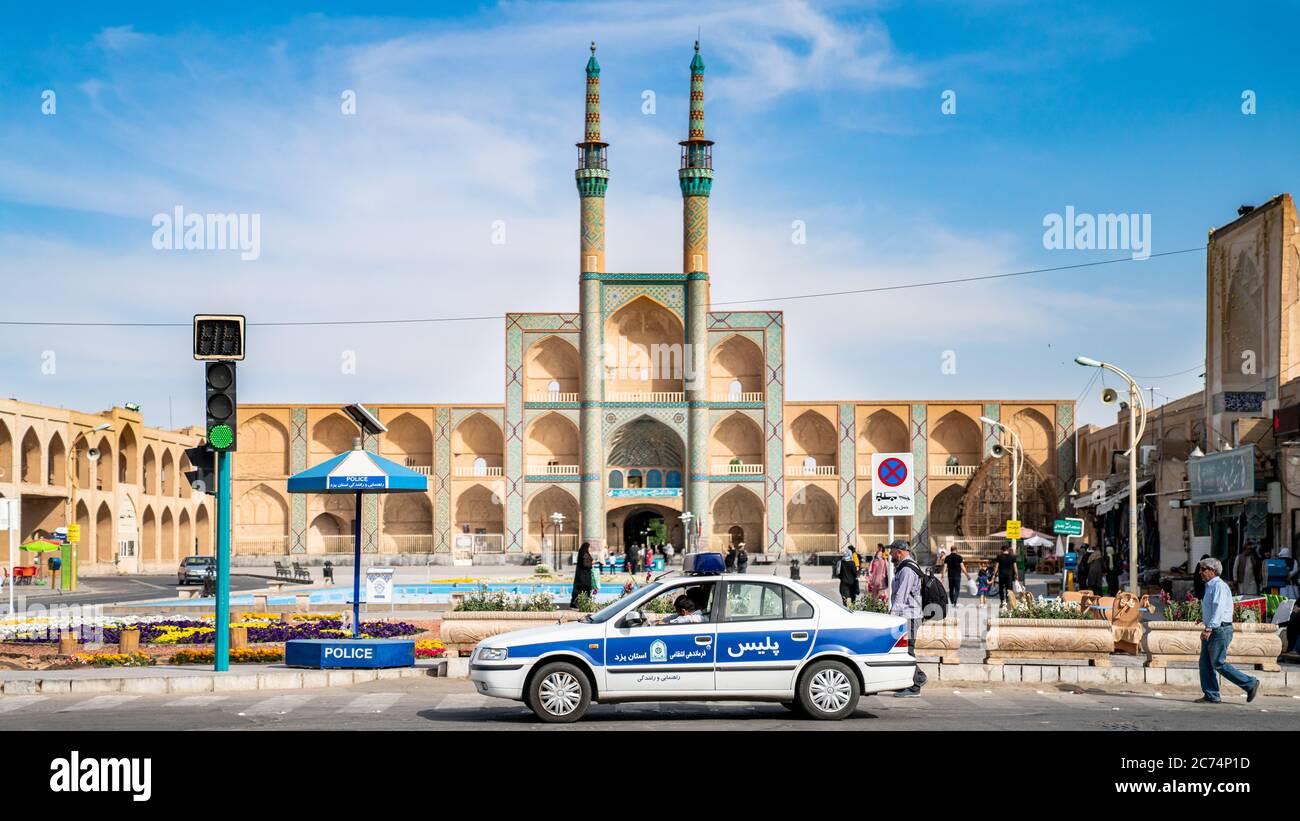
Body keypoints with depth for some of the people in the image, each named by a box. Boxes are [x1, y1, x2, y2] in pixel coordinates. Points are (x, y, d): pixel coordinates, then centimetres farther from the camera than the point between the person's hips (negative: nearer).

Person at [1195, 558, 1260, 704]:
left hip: (1220, 630, -10)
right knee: (1205, 663, 5)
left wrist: (1209, 629, -28)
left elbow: (1218, 609, -23)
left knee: (1219, 664, -9)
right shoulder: (1210, 586, 17)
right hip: (1212, 631, 10)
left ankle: (1250, 684, 1)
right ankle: (1211, 696, 8)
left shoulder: (1219, 586, -14)